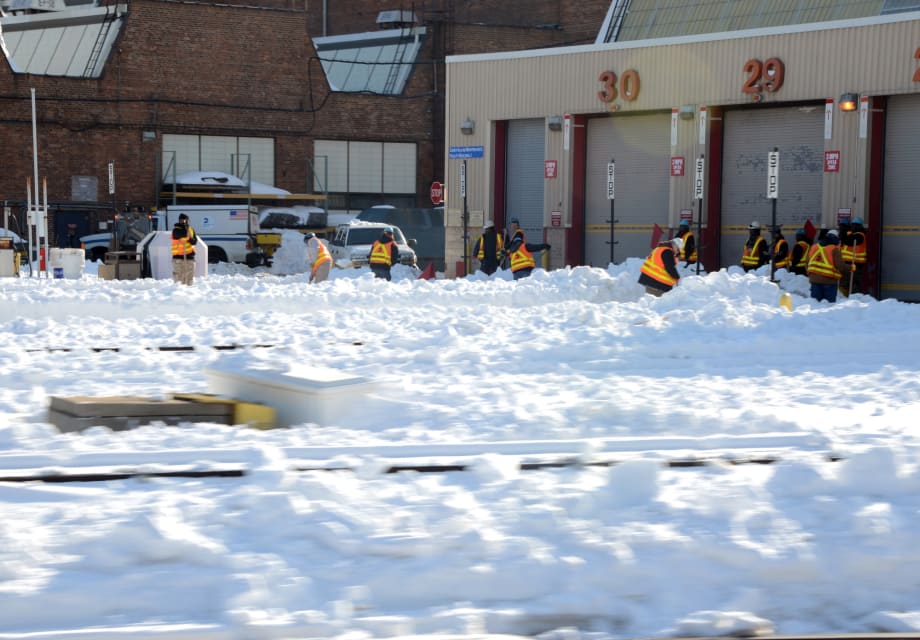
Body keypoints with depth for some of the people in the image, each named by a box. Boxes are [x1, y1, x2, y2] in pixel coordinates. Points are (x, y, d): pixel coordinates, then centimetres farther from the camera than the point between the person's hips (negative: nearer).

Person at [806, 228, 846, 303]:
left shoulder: (813, 247, 11)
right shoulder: (834, 249, -9)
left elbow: (808, 263, 17)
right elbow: (840, 265, -13)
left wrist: (810, 274, 25)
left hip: (814, 279, 5)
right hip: (829, 280, -5)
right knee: (830, 302, 0)